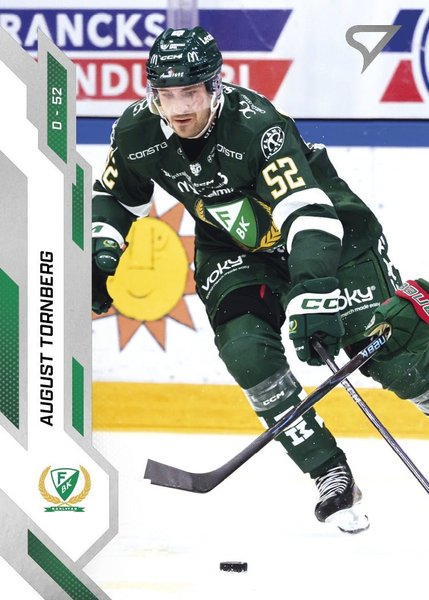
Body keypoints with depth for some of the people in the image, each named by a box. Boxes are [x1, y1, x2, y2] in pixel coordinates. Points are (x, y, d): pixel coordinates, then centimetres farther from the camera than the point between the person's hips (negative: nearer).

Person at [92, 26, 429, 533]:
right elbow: (113, 197, 4)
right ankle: (331, 478, -9)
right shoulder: (137, 134, -17)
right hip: (233, 248, 4)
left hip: (326, 224, -4)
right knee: (248, 352, -19)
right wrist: (102, 253, -12)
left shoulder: (256, 124, -35)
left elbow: (307, 214, -43)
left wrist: (312, 296, -53)